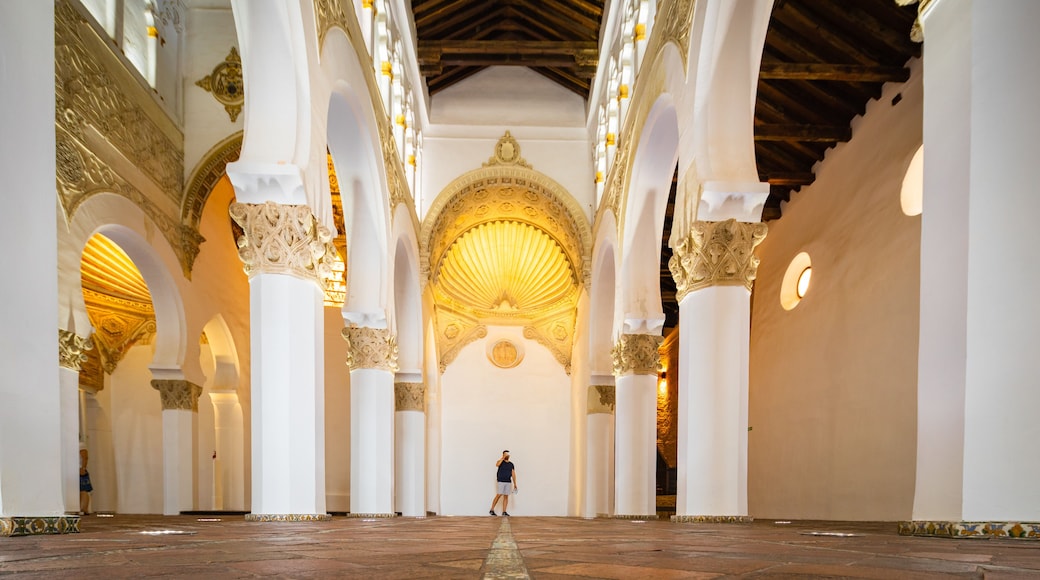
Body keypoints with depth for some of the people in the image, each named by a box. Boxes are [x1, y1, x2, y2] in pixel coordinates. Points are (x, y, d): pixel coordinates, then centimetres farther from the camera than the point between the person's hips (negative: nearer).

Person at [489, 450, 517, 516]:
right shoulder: (501, 461, 0)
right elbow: (497, 465, -26)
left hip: (508, 482, 5)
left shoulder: (511, 464, 12)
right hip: (500, 481, -4)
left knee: (506, 496, 1)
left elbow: (513, 474, 11)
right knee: (499, 495, -11)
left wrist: (515, 484, 7)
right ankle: (492, 510, -3)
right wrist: (503, 458, -20)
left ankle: (504, 512, 4)